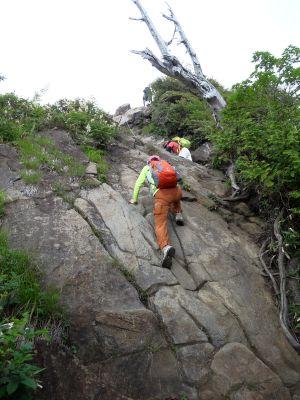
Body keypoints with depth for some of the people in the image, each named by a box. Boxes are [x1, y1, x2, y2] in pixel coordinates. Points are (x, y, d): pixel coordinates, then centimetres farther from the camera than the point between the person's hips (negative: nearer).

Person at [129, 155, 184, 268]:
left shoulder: (147, 168, 27)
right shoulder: (166, 164, 34)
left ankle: (166, 247, -38)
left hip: (161, 194, -3)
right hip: (176, 191, 4)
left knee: (161, 223, -11)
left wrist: (134, 199, 42)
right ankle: (178, 214, 17)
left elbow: (138, 184, 28)